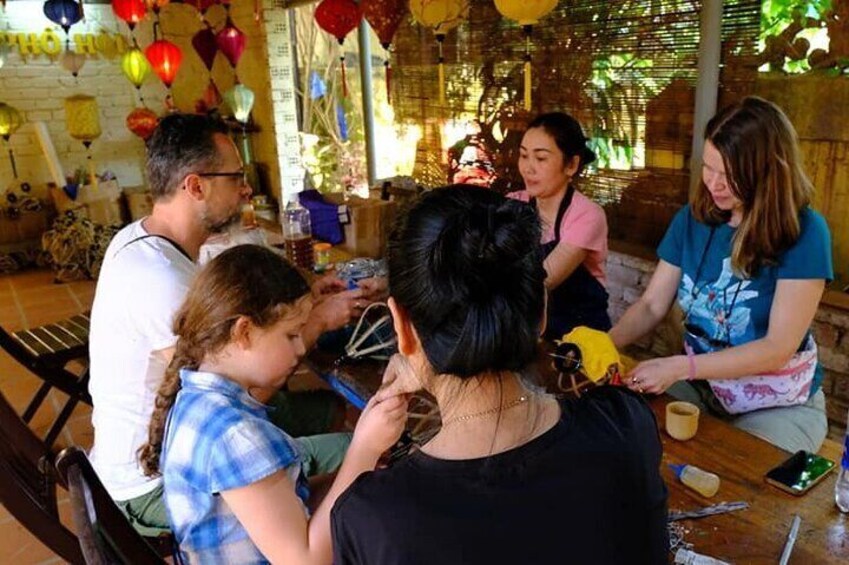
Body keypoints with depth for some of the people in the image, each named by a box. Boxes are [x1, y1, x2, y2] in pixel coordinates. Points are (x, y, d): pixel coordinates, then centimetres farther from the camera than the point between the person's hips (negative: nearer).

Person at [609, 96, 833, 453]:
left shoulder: (804, 232, -18)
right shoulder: (693, 219, -4)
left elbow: (779, 348, -22)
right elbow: (651, 305, -4)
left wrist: (680, 367, -32)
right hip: (701, 386, 4)